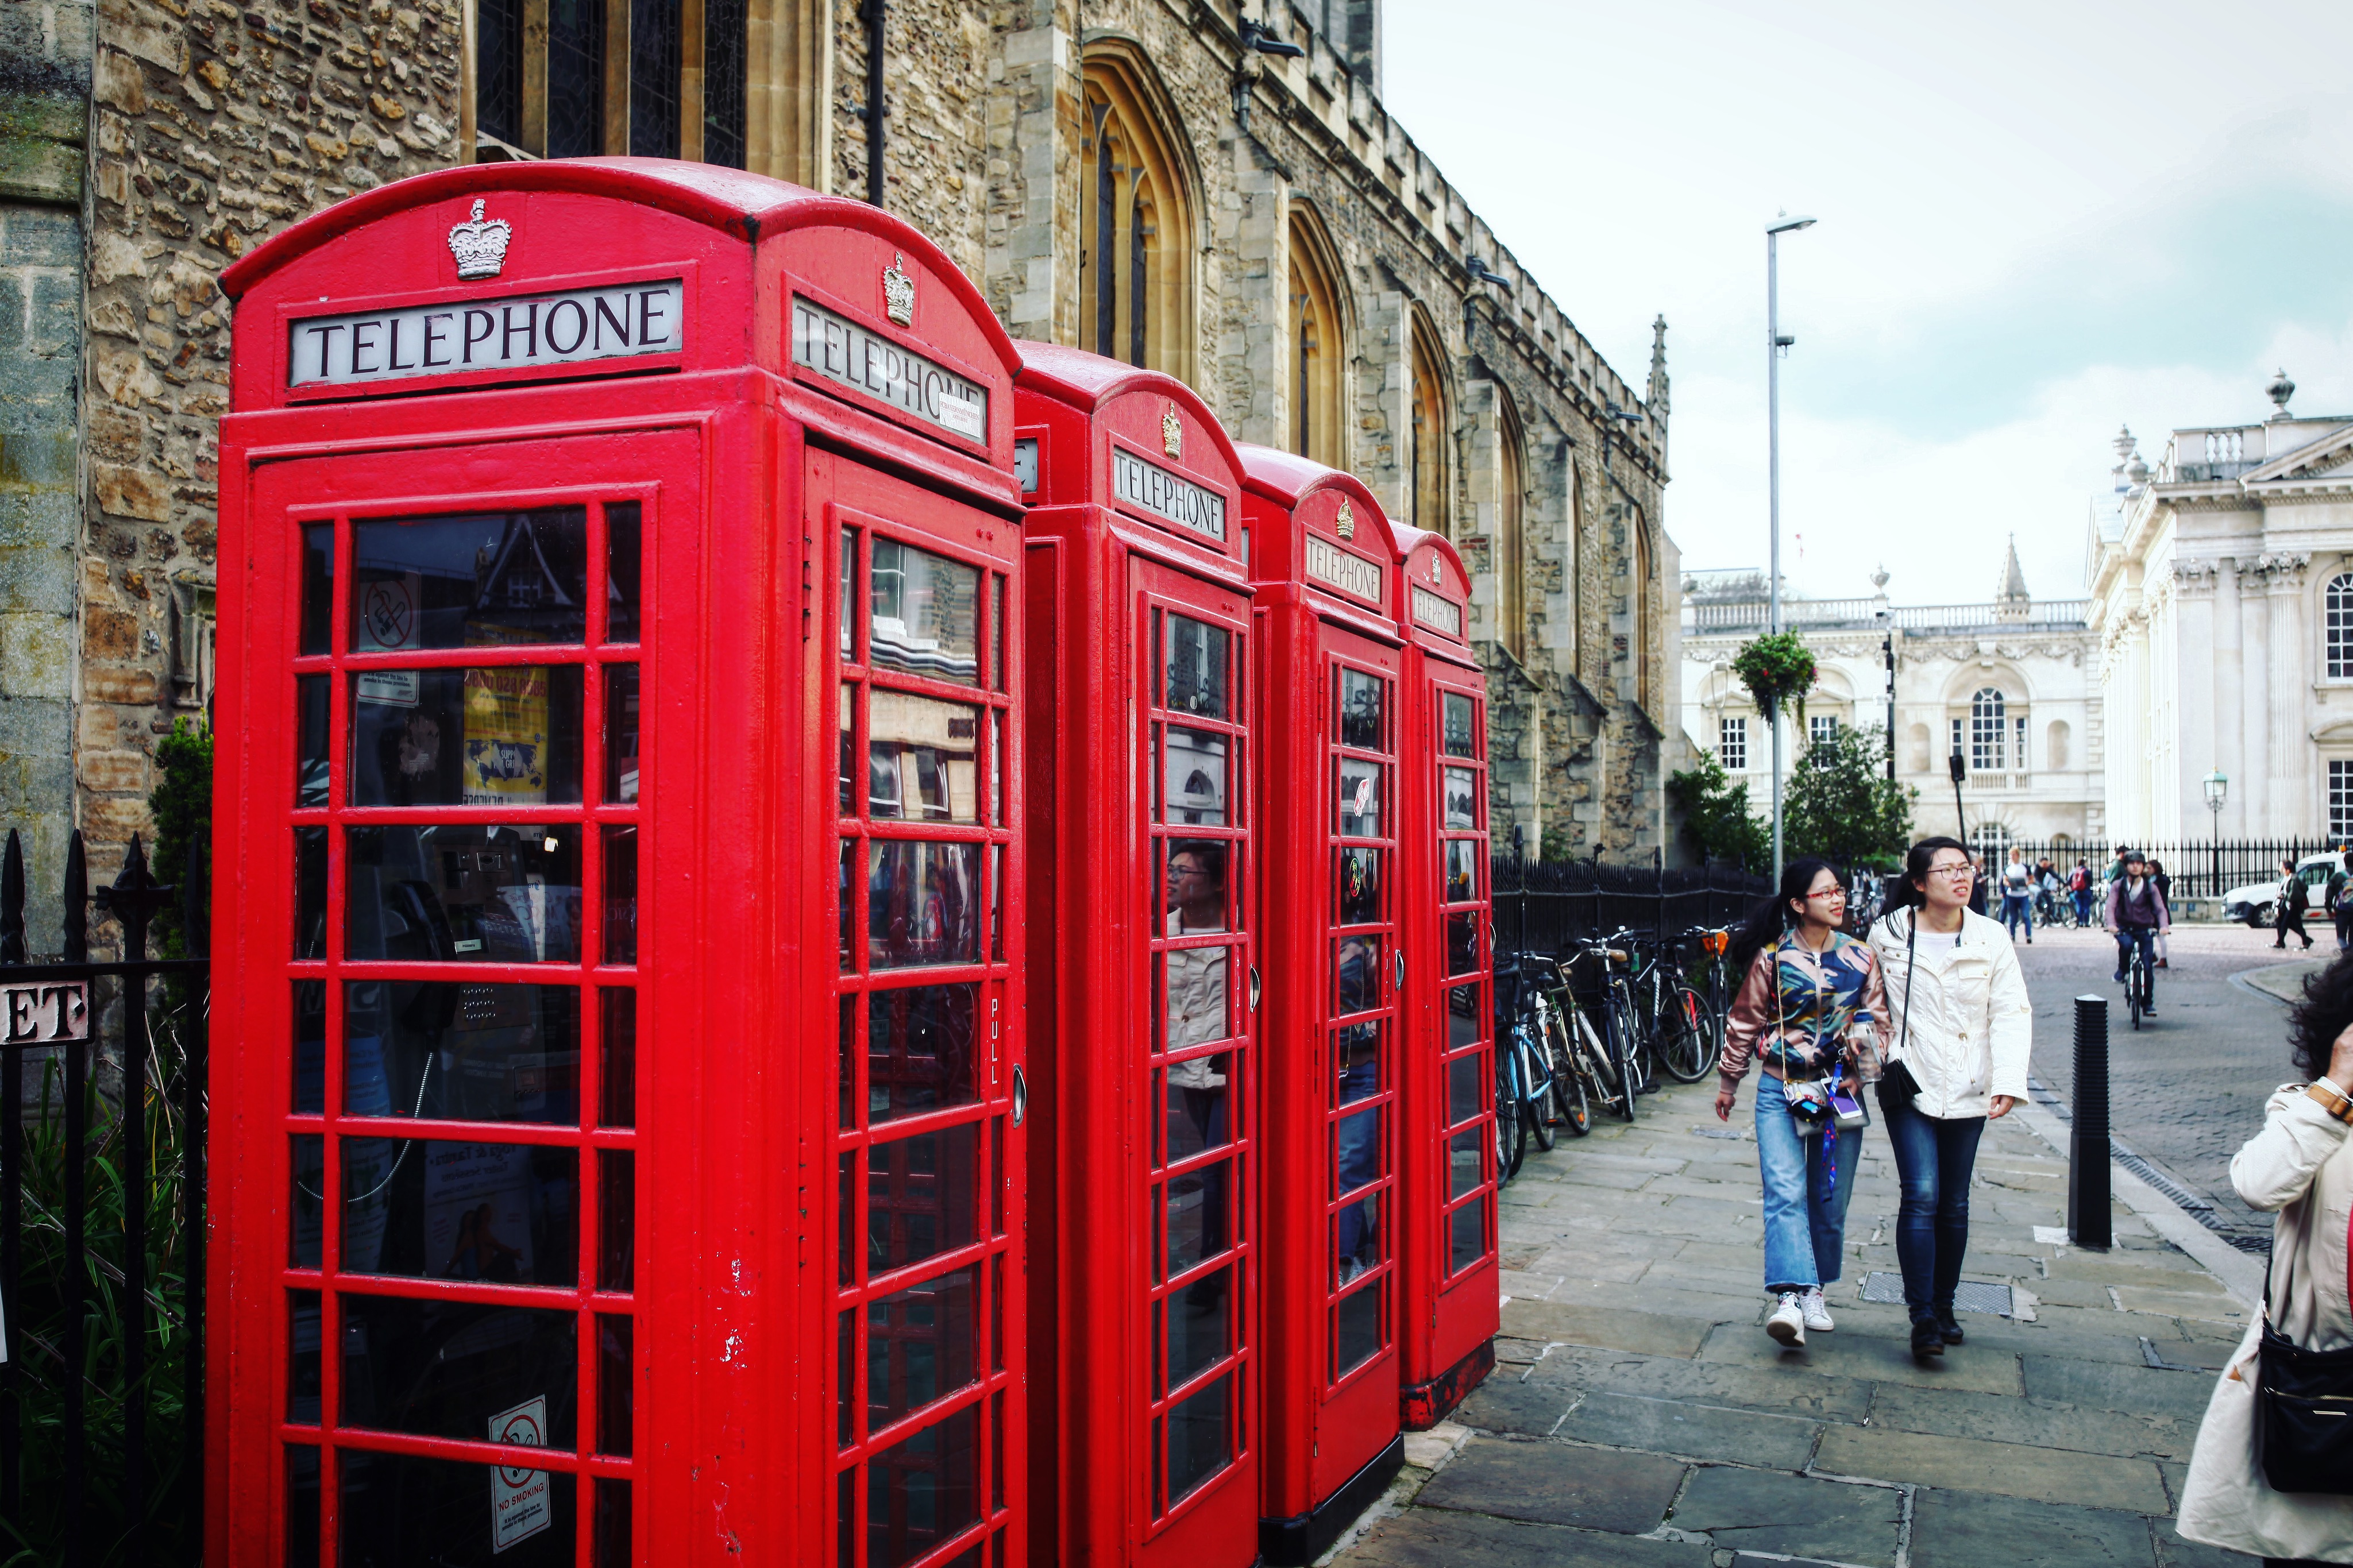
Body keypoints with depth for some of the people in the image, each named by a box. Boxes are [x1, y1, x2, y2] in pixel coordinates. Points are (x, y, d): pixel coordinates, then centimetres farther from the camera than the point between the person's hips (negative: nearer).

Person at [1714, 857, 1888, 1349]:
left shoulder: (1860, 958, 5)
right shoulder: (1772, 959, -1)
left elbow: (1878, 1017, 12)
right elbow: (1744, 1021, 8)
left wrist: (1864, 1038, -11)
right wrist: (1728, 1081, 15)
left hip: (1841, 1092, 2)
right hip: (1780, 1091, -2)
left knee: (1830, 1199, 8)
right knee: (1785, 1193, -15)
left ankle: (1814, 1292, 25)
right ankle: (1790, 1297, -23)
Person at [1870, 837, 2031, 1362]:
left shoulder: (1991, 939, 0)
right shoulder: (1888, 934, -2)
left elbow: (2012, 1014, -3)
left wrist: (2008, 1081, -14)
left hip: (1967, 1092, 2)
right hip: (1909, 1085, -2)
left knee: (1954, 1206, 10)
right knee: (1921, 1197, -13)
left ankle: (1944, 1305, 26)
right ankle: (1923, 1318, -9)